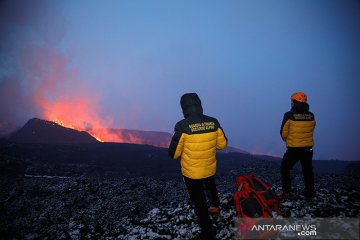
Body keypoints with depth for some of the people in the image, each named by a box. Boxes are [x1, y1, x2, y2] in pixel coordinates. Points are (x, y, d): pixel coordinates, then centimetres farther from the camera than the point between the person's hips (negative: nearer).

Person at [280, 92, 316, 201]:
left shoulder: (289, 115, -14)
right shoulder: (311, 116, -1)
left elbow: (283, 133, -8)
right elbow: (311, 131, 6)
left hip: (293, 149, -4)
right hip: (308, 148, 4)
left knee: (285, 168, 16)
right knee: (308, 171, 18)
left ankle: (286, 192, 12)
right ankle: (309, 195, 23)